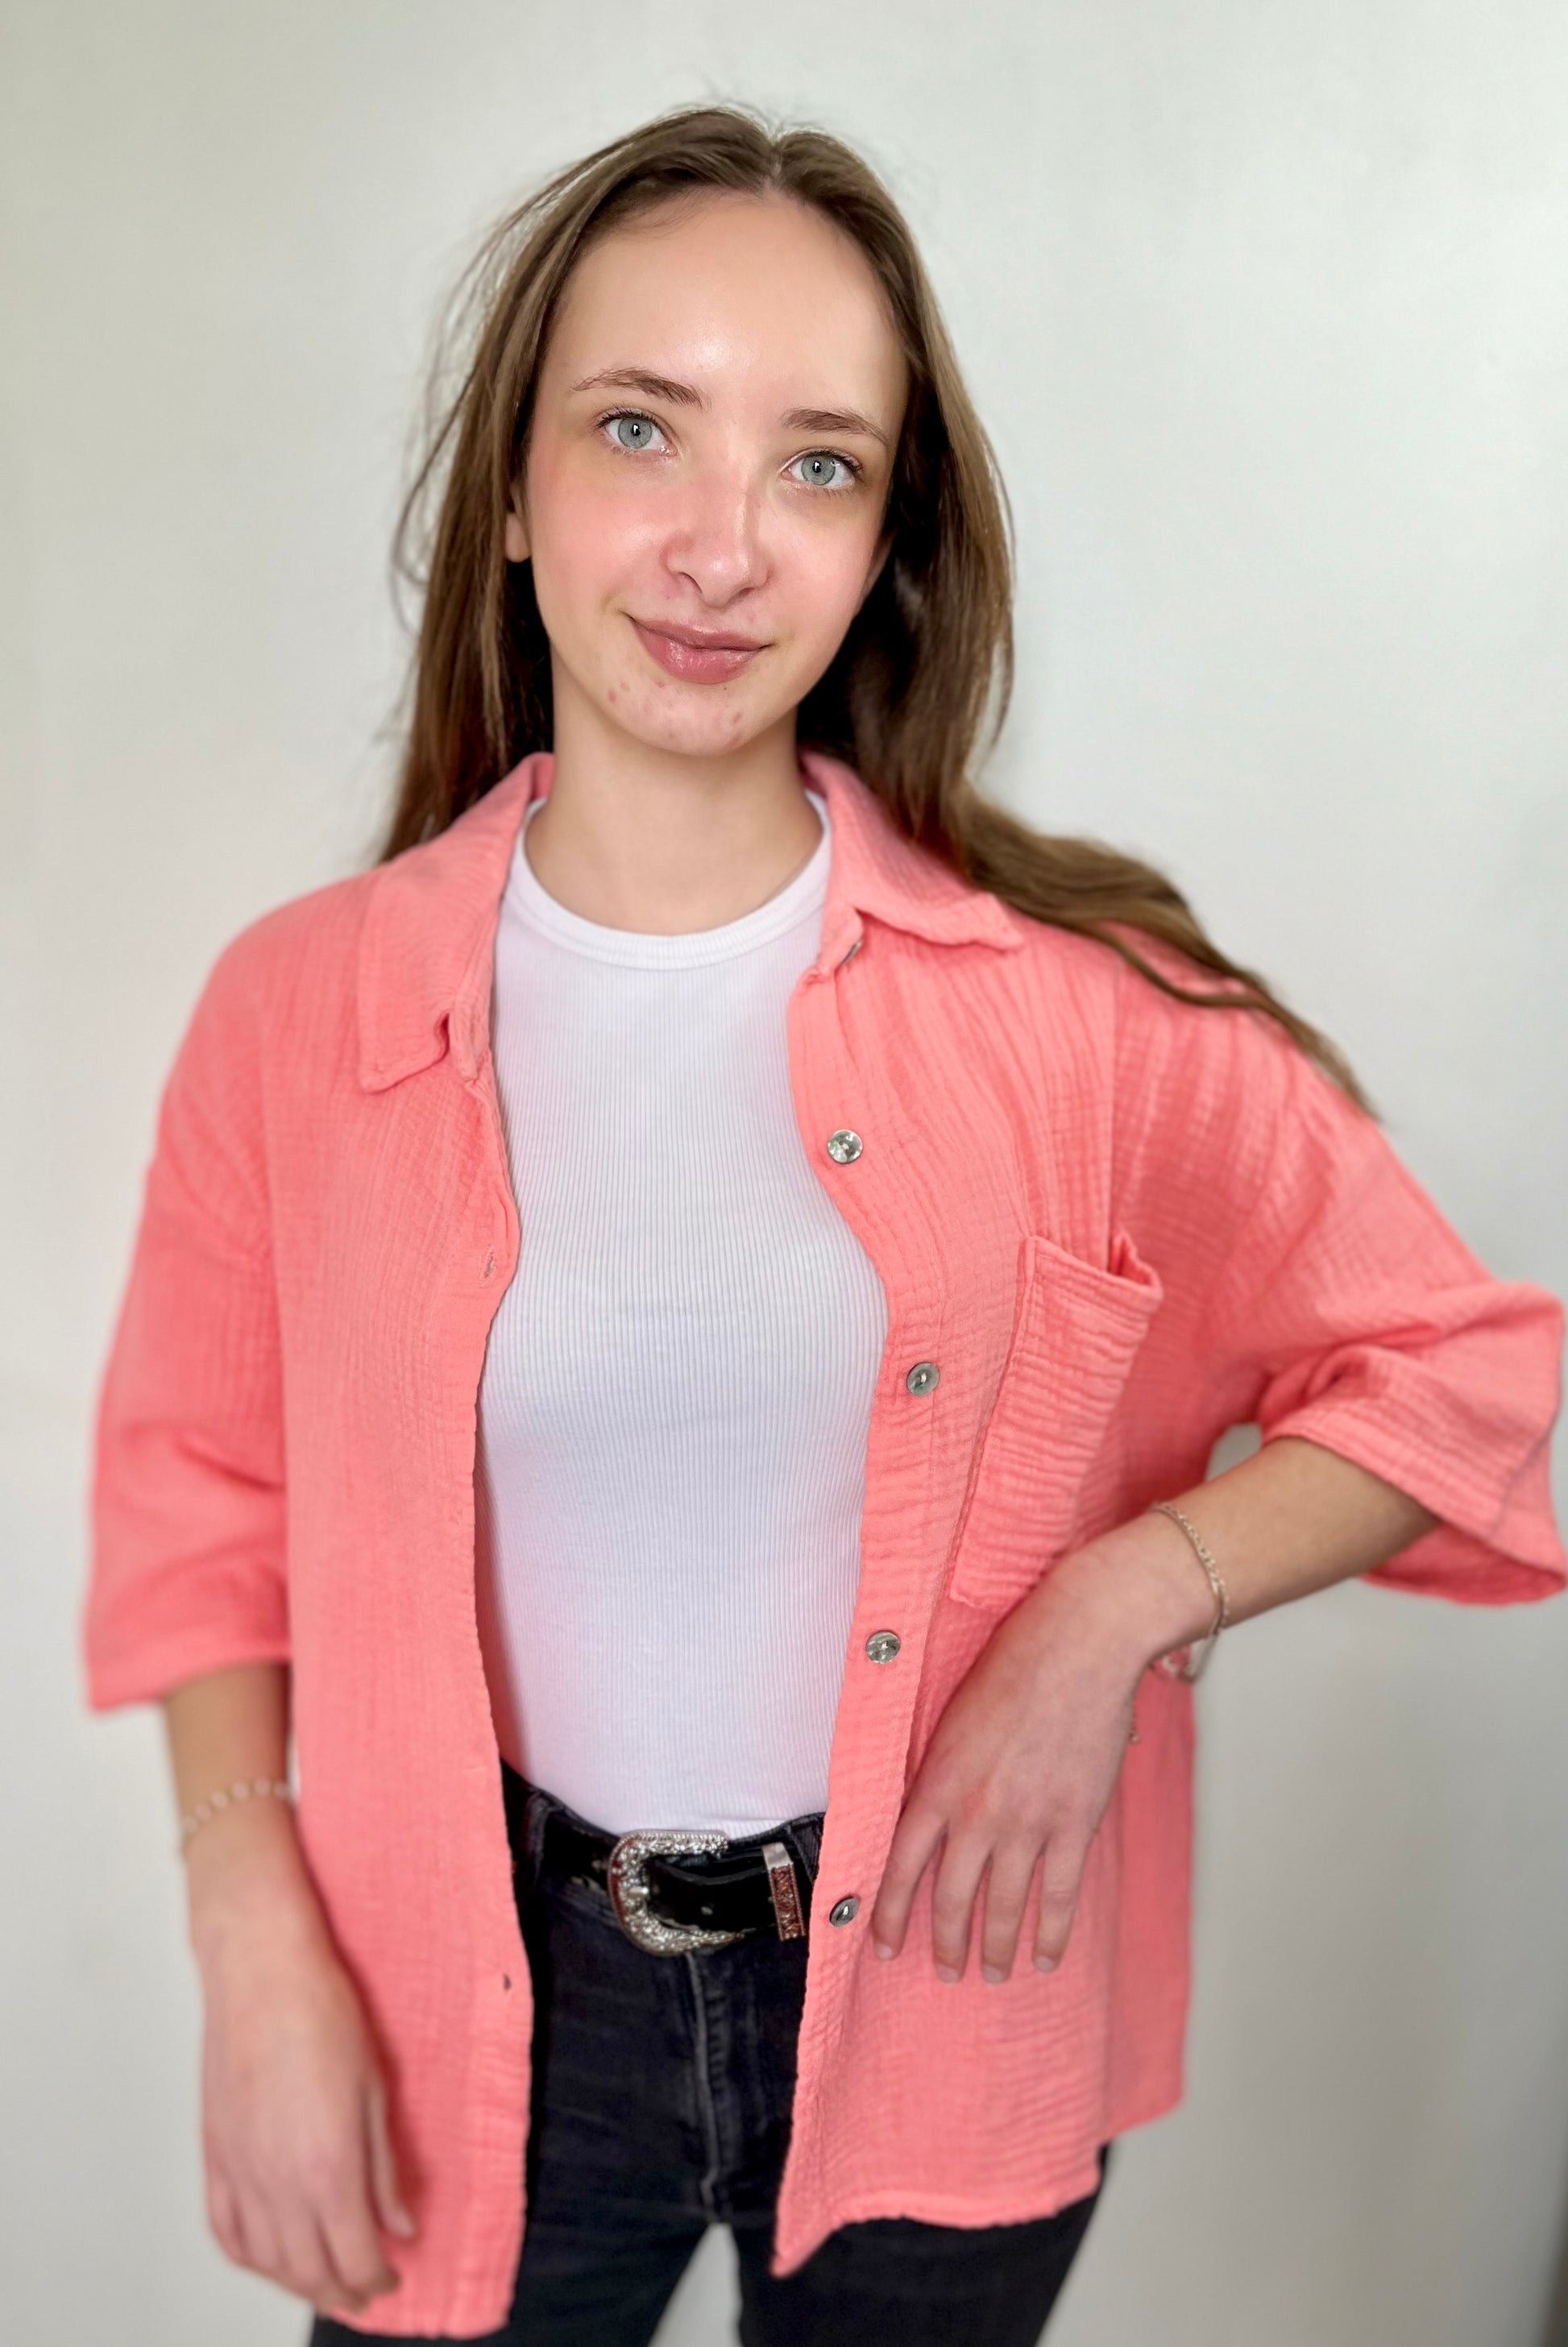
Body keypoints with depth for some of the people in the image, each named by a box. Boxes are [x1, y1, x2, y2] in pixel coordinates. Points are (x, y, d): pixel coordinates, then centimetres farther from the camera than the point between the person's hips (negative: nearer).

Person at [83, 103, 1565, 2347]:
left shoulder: (1076, 998, -14)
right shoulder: (302, 1009, -10)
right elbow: (204, 1513, 1)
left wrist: (1119, 1607, -18)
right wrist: (259, 1957, -7)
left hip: (945, 1990, 0)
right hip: (497, 2005, 1)